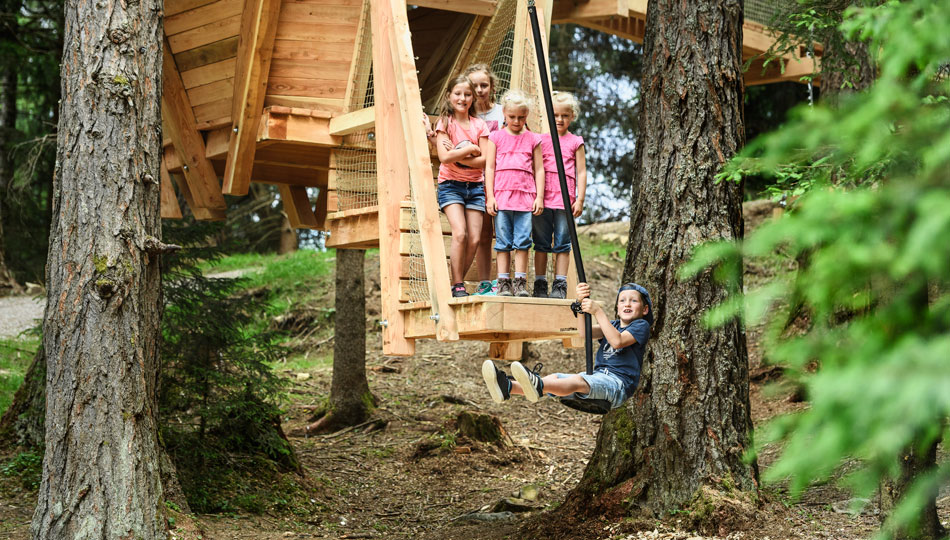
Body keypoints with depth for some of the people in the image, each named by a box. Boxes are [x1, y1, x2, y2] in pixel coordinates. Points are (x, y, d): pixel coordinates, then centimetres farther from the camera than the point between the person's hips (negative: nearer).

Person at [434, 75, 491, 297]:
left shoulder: (479, 125, 8)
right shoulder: (445, 122, 1)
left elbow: (484, 160, -3)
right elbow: (444, 157, -13)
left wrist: (458, 157, -12)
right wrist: (470, 149, -8)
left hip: (475, 186, 3)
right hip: (451, 185, -3)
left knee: (474, 239, -6)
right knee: (460, 233, -20)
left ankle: (458, 283, 7)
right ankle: (458, 285, -11)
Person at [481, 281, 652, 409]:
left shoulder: (641, 325, 5)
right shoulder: (613, 325, 25)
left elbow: (617, 341, -16)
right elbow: (585, 333, 5)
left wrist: (598, 311, -18)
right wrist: (582, 302, -9)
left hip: (618, 383, -7)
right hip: (597, 376, 7)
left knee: (578, 381, -36)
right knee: (554, 378, -17)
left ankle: (538, 385, -67)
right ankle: (508, 387, -42)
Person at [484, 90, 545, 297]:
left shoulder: (533, 139, 11)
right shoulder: (496, 137, 9)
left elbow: (539, 170, 11)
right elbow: (489, 167, 6)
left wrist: (539, 196, 3)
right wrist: (490, 196, -2)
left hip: (525, 196, 1)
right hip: (501, 195, 0)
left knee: (523, 240, -3)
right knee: (503, 241, 1)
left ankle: (520, 282, 0)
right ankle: (504, 282, 3)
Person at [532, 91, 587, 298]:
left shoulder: (576, 142, 10)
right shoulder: (542, 140, 12)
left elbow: (581, 172, 7)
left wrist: (580, 199, -2)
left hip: (565, 200, -1)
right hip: (542, 199, 1)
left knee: (562, 244, -1)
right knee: (541, 243, 3)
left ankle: (560, 285, 2)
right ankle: (540, 284, 8)